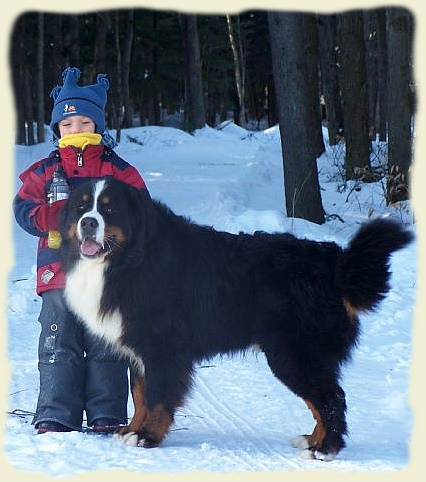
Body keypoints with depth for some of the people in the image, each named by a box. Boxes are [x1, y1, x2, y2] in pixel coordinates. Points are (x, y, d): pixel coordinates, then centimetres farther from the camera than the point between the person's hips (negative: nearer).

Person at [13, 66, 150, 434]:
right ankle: (56, 415, 3)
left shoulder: (117, 170, 8)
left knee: (106, 345, 1)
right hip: (59, 271, 1)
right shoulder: (45, 170, 11)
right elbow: (23, 208, 5)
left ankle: (107, 415, 6)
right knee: (58, 345, 0)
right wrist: (58, 216, -13)